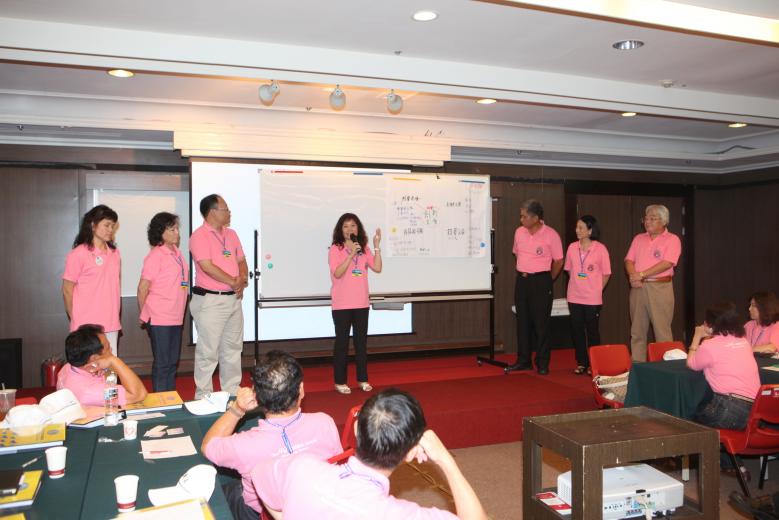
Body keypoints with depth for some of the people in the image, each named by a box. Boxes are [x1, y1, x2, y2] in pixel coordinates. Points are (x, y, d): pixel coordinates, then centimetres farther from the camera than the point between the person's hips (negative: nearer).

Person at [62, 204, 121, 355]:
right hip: (86, 327, -5)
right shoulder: (78, 254, -7)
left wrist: (116, 319, 14)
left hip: (111, 326, 5)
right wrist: (75, 320, 1)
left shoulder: (114, 253, 11)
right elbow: (67, 290, -3)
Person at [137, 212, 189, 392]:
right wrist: (144, 315, -1)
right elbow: (143, 288, -12)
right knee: (162, 364, 0)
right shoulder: (155, 256, -14)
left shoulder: (176, 252, 10)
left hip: (175, 317, 8)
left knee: (172, 362, 15)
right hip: (159, 319, -8)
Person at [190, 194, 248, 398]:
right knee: (208, 351, -3)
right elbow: (207, 266, -19)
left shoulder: (231, 234, 14)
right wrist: (233, 282, -12)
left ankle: (232, 393, 25)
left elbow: (241, 261, 17)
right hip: (210, 300, -8)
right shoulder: (199, 236, -11)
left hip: (234, 298, 8)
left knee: (232, 349, 14)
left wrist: (243, 280, -4)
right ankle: (203, 397, 7)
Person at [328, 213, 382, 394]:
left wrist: (377, 246, -10)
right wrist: (351, 254, -25)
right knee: (342, 341, 2)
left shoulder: (364, 249, 7)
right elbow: (337, 273, -19)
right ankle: (340, 381, 12)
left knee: (361, 341, 11)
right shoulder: (335, 249, -7)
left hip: (361, 303, 4)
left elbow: (377, 268, -4)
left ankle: (362, 379, 22)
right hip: (342, 304, -4)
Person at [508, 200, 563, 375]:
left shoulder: (551, 235, -11)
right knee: (522, 321, 10)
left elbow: (558, 261, -4)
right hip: (521, 280, 5)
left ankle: (542, 363, 8)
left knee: (541, 322, -1)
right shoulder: (519, 232, 5)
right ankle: (523, 360, 19)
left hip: (541, 280, -5)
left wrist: (547, 281, 2)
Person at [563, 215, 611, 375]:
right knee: (577, 330, 9)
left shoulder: (600, 249, -9)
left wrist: (596, 290, -1)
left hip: (592, 298, -4)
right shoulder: (572, 248, 2)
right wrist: (576, 286, 10)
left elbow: (606, 274, -2)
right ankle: (581, 362, 21)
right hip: (574, 297, 4)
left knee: (592, 330, 5)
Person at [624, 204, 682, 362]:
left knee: (662, 331, -5)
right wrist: (633, 276, -11)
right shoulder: (639, 238, 16)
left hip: (660, 288, -5)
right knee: (637, 331, 7)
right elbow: (629, 260, 9)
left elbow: (667, 264, -13)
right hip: (638, 287, 5)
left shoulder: (672, 240, -1)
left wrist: (641, 274, -16)